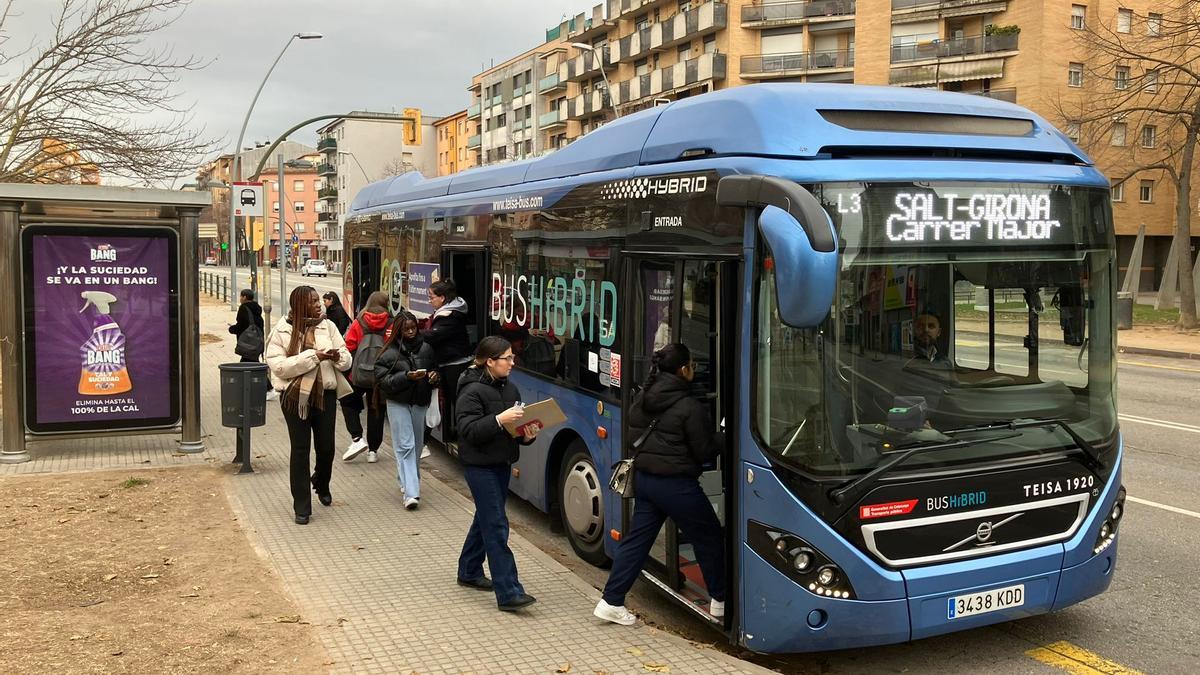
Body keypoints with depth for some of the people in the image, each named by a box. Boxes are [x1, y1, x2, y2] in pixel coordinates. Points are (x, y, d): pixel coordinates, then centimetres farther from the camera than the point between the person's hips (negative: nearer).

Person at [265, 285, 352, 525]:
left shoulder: (327, 326, 3)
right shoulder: (282, 331, -6)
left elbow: (347, 360, 4)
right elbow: (278, 365, -16)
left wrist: (338, 356, -20)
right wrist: (313, 356, -22)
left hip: (325, 393, 3)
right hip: (296, 396, -3)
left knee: (326, 447, 10)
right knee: (300, 450, 2)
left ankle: (321, 484, 43)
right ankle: (301, 507, 11)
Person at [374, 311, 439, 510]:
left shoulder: (426, 348, 5)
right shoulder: (390, 352, -6)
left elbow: (435, 370, 18)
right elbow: (382, 380, -11)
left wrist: (435, 376, -6)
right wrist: (406, 377, -22)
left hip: (420, 403, 4)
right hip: (398, 403, -4)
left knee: (417, 444, 13)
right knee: (405, 446, -8)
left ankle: (405, 478, 36)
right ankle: (411, 493, -11)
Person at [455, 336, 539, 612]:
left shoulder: (509, 388, 9)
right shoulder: (472, 391, -15)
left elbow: (516, 425, 17)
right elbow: (468, 430, -22)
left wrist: (527, 435, -5)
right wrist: (499, 419, -32)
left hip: (502, 463, 8)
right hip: (480, 466, -8)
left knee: (486, 520, 20)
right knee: (496, 527, -10)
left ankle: (469, 571, 37)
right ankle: (508, 593, -9)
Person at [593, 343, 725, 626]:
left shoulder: (643, 399, 5)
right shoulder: (690, 408, -16)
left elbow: (633, 434, 14)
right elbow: (704, 452, -11)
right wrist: (722, 436, 5)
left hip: (643, 478, 7)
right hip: (676, 483, -7)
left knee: (636, 539, 12)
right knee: (708, 538, 11)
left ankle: (611, 601, 10)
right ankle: (720, 601, 22)